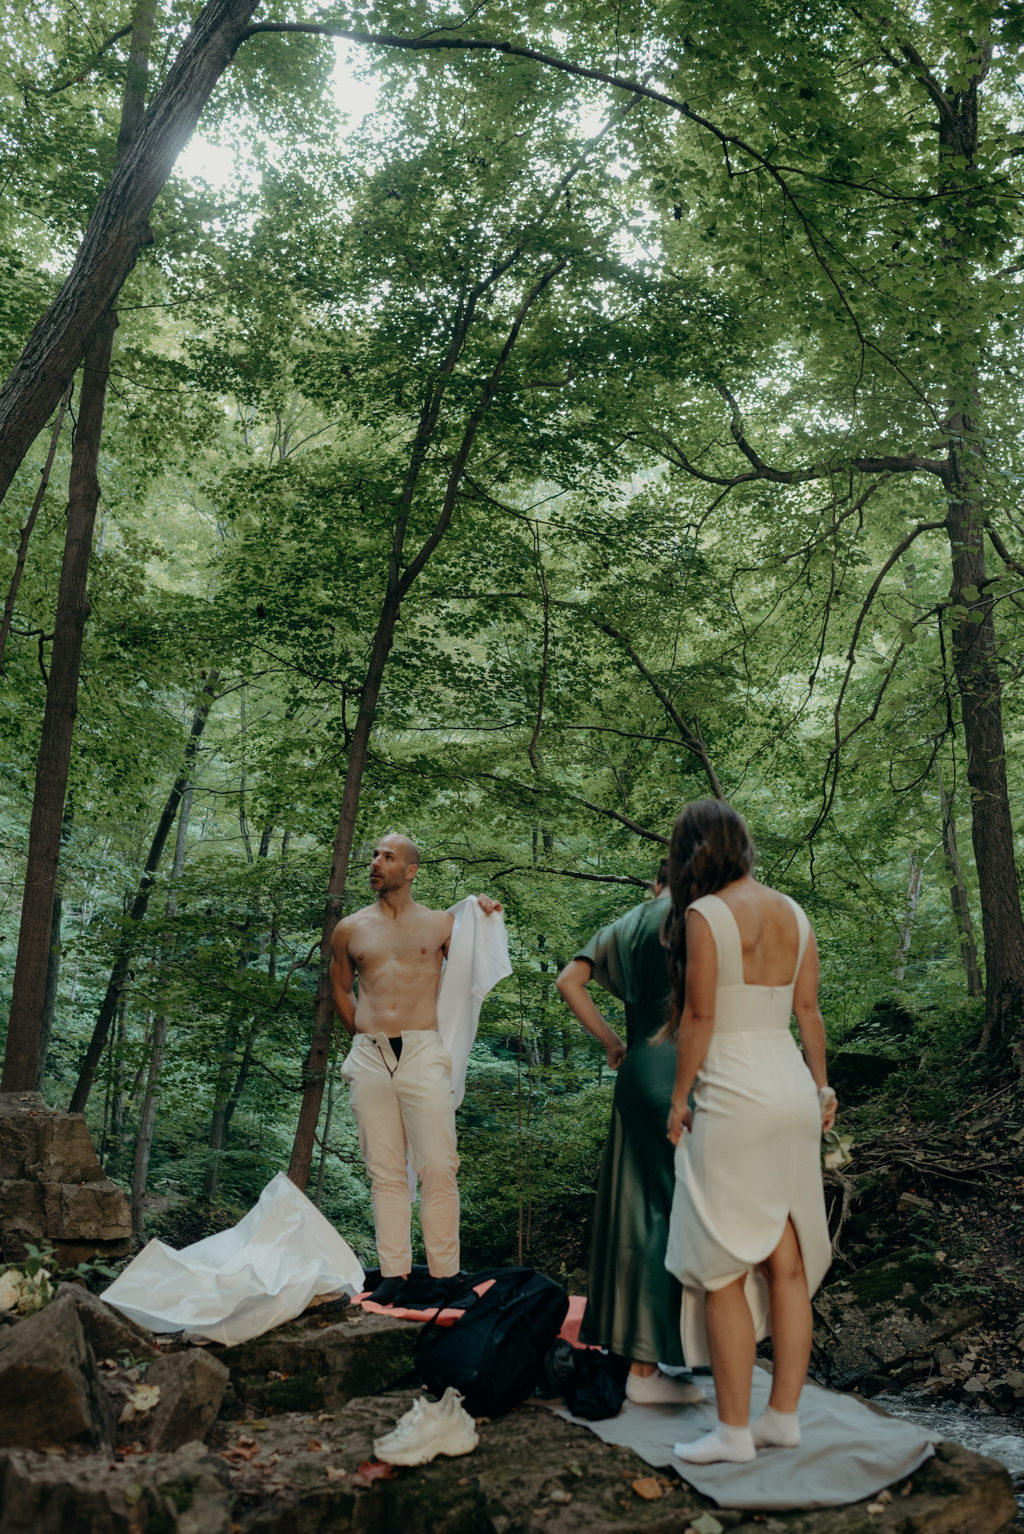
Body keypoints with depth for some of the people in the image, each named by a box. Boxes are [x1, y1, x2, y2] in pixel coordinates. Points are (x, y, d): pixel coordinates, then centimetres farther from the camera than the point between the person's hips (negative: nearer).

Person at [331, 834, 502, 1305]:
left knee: (438, 1169, -6)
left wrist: (487, 922, 7)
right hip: (369, 1058, 2)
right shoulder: (349, 929, 12)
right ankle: (393, 1274, 9)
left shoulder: (441, 923, 8)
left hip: (423, 1054, -2)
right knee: (385, 1172, 4)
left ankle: (445, 1275, 0)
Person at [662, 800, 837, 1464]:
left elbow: (699, 1017, -12)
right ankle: (784, 1415, 21)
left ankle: (733, 1429, 8)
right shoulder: (793, 913, 8)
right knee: (788, 1264, 13)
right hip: (793, 1091, 8)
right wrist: (822, 1086, 22)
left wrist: (678, 1100, -3)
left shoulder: (705, 914, -12)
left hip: (734, 1098, -7)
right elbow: (809, 1011, 11)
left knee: (721, 1271, 2)